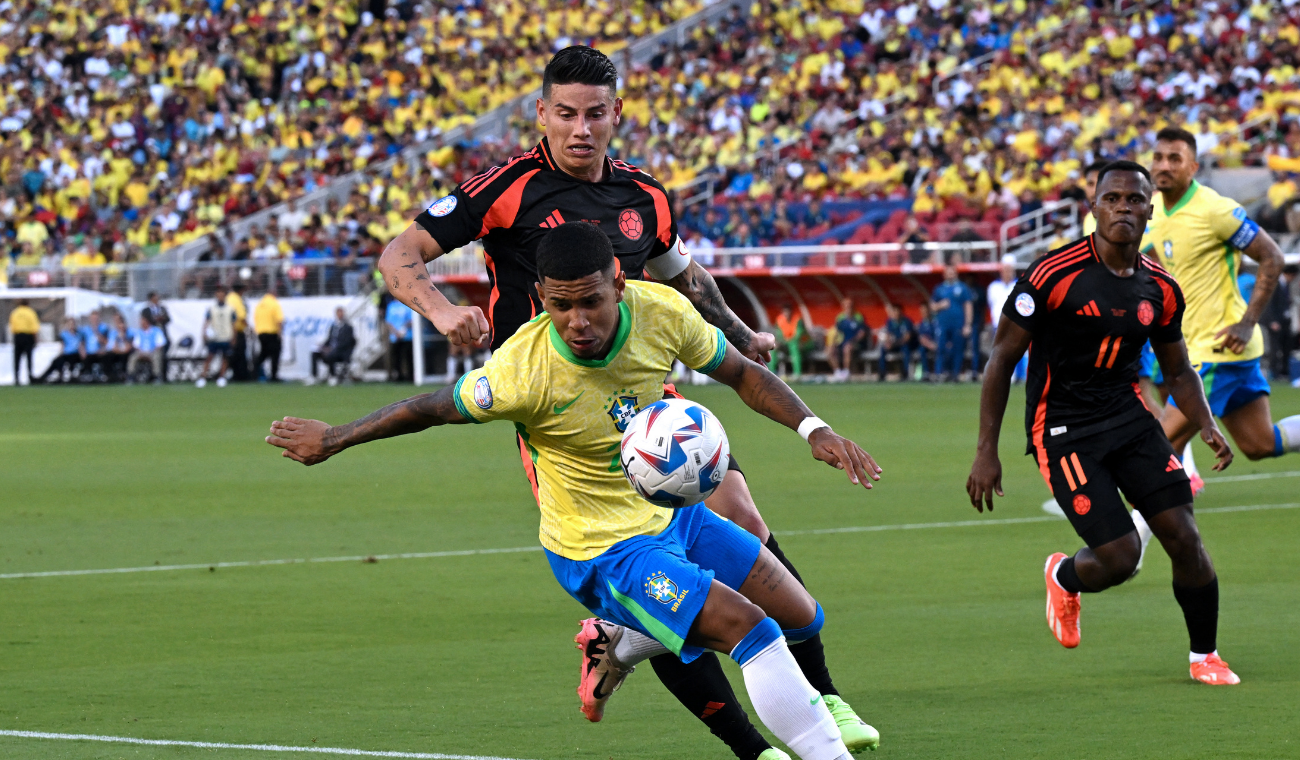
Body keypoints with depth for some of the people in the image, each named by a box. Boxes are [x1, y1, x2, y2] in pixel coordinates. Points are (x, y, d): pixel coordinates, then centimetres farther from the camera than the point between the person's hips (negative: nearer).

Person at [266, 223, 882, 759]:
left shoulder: (662, 311, -17)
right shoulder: (523, 371, -30)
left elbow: (744, 375, -1)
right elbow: (432, 408, -14)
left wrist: (813, 429, -15)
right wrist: (332, 439, -3)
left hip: (669, 513, 7)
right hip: (603, 550, -7)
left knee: (802, 619, 15)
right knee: (750, 629, -24)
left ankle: (618, 640, 23)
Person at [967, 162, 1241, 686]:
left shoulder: (1160, 289, 2)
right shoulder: (1055, 274, -15)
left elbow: (1178, 370, 17)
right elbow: (1003, 357, -9)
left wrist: (1206, 426, -2)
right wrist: (986, 452, -11)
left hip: (1128, 416, 5)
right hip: (1062, 430, -5)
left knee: (1183, 534, -7)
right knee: (1120, 555, -13)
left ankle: (1204, 656, 14)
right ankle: (1062, 579, 24)